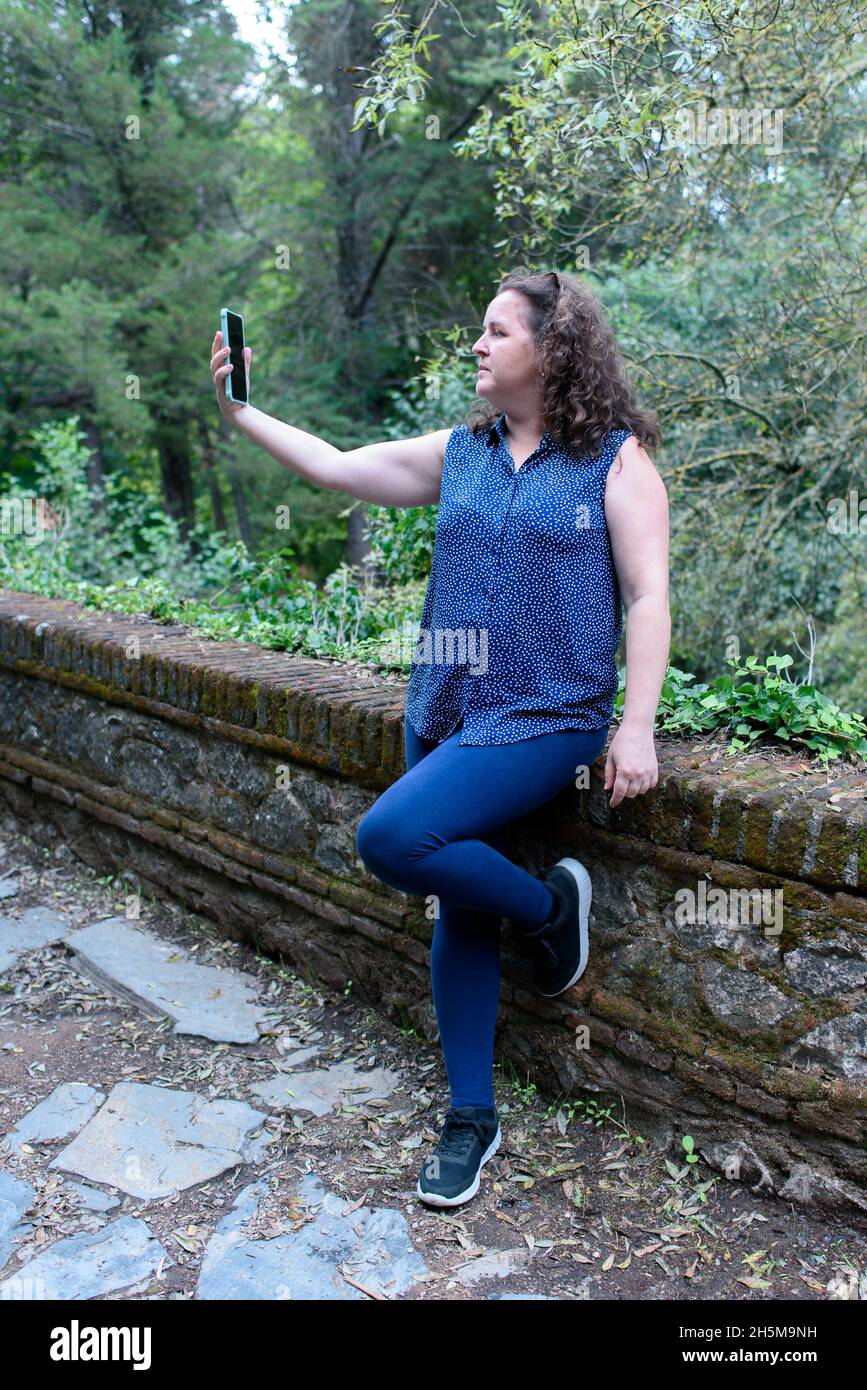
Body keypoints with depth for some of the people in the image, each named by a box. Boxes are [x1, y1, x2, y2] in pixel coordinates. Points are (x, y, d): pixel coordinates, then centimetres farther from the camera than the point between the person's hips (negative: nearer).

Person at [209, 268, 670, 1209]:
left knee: (391, 840, -25)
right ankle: (471, 1117, 24)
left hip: (547, 719, -6)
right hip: (445, 713, 6)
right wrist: (240, 411, 8)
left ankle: (549, 905, 1)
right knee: (460, 912, 9)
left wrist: (636, 727, -15)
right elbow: (337, 467, 13)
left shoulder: (616, 460, -4)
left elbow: (647, 597, -8)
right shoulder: (460, 453, 11)